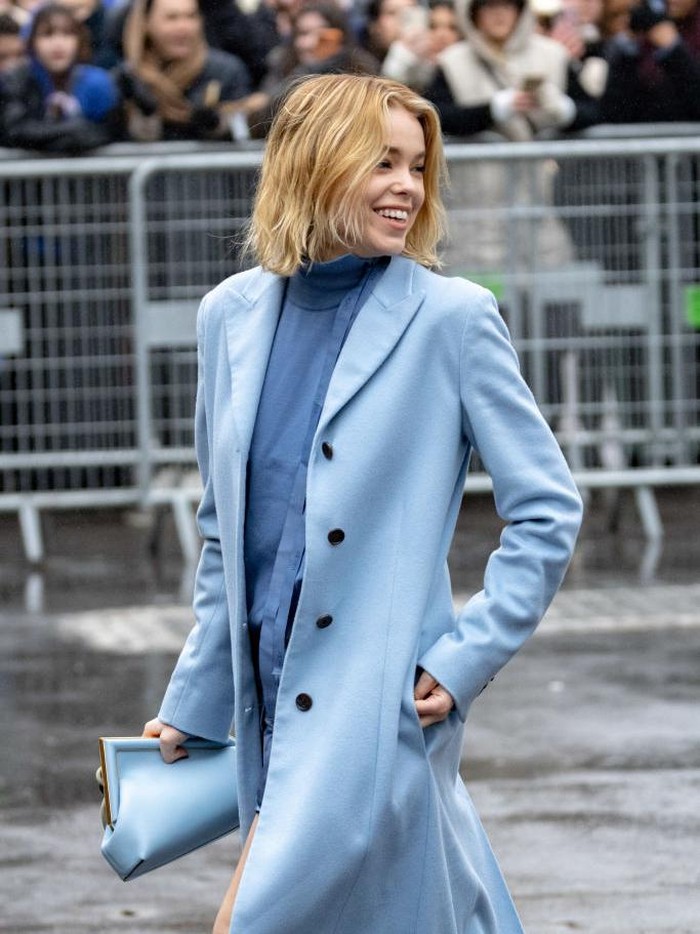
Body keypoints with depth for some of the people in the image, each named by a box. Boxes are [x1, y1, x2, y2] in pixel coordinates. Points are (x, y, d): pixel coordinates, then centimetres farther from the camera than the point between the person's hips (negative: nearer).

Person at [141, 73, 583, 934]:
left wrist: (466, 657, -10)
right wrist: (192, 703, 19)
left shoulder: (452, 319, -6)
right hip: (271, 695, 5)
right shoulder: (231, 315, 8)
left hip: (378, 703, -5)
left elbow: (549, 513, -3)